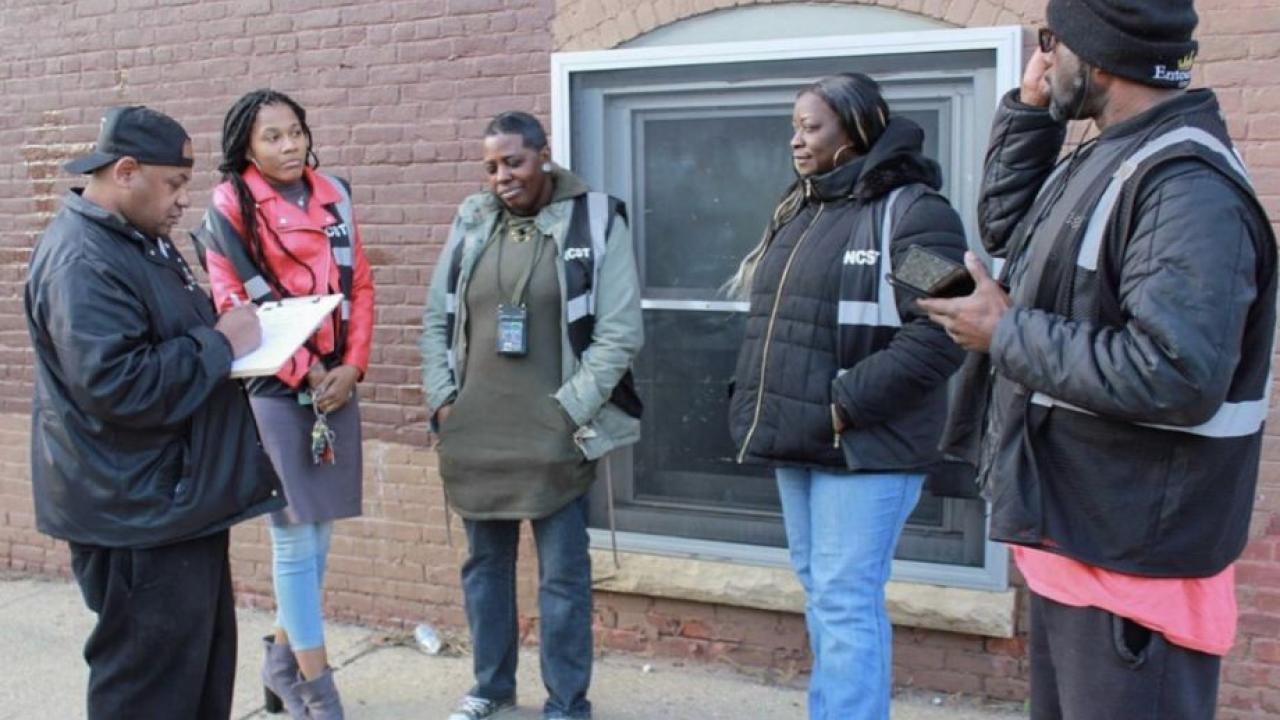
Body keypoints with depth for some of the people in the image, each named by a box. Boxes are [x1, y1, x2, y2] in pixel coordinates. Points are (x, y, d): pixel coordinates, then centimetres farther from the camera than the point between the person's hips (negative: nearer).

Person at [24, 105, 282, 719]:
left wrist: (225, 335, 5)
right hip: (138, 513, -11)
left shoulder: (139, 240, 13)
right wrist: (220, 344, -20)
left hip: (176, 500, 11)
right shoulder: (83, 262, -21)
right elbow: (116, 385, -30)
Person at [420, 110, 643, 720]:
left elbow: (620, 331, -8)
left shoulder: (595, 220, -5)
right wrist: (442, 398, 3)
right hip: (473, 432, 5)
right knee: (484, 564, 17)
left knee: (563, 575, 4)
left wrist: (568, 409, -12)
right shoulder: (471, 220, 7)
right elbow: (437, 317, 12)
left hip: (554, 434, -4)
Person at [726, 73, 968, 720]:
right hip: (796, 441, 8)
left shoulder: (911, 211, -11)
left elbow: (935, 335, -20)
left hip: (863, 446, -8)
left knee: (846, 601, -5)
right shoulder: (796, 213, 15)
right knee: (819, 593, 18)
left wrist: (845, 405, -21)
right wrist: (755, 405, 9)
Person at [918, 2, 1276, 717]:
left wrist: (1007, 332, -21)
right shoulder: (1104, 162, 8)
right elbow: (1005, 223, 24)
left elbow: (1175, 375, -32)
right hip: (1071, 542, 10)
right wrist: (1030, 108, 10)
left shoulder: (1187, 184, -22)